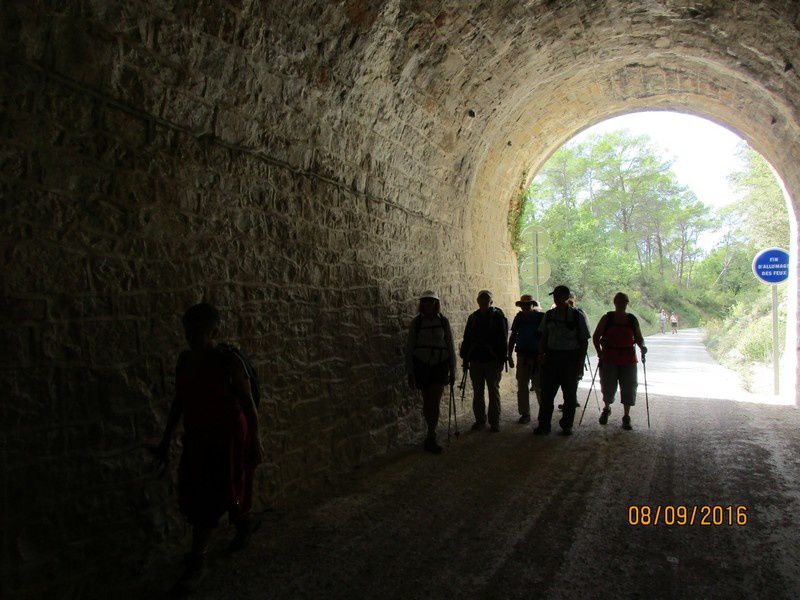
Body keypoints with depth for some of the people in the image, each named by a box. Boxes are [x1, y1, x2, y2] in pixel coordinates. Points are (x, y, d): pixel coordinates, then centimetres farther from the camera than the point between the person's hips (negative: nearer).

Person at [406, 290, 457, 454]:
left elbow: (450, 347, 4)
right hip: (421, 365, 0)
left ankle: (430, 439, 2)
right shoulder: (416, 322, -1)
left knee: (435, 403, -8)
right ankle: (432, 433, 26)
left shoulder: (443, 321, -1)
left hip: (440, 365, 0)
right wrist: (410, 373, -4)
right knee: (426, 402, 6)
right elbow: (409, 348, 0)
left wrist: (452, 371, 3)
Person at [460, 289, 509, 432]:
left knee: (493, 391, 4)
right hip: (476, 361, 4)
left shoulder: (498, 317, -2)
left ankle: (494, 422, 12)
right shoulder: (473, 318, 9)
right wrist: (465, 359, 8)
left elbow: (503, 340, -4)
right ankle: (480, 421, 18)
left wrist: (501, 361, -10)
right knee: (477, 393, 9)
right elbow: (466, 339, 12)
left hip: (492, 361, -4)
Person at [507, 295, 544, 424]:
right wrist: (509, 355, 9)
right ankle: (525, 414, 13)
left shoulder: (541, 317, -4)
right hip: (522, 356, 4)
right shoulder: (520, 317, 6)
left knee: (539, 385, -3)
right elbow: (513, 337, 11)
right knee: (522, 386, 5)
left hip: (537, 356, -3)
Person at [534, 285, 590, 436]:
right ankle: (543, 426, 9)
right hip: (551, 357, 3)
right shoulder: (549, 315, 7)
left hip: (571, 358, -3)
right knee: (547, 393, 2)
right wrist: (541, 354, 0)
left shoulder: (577, 316, -4)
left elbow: (584, 341, -2)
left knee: (570, 395, 6)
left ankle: (567, 426, 18)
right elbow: (543, 337, 15)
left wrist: (580, 363, -7)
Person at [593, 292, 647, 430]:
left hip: (628, 359, 1)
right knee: (608, 386, 3)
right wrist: (599, 351, -10)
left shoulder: (632, 320, 5)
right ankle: (606, 409, 32)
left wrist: (642, 347, -9)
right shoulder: (607, 318, 0)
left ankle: (626, 417, 12)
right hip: (609, 359, -1)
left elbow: (639, 338, 12)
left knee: (628, 387, 1)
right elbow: (596, 336, 3)